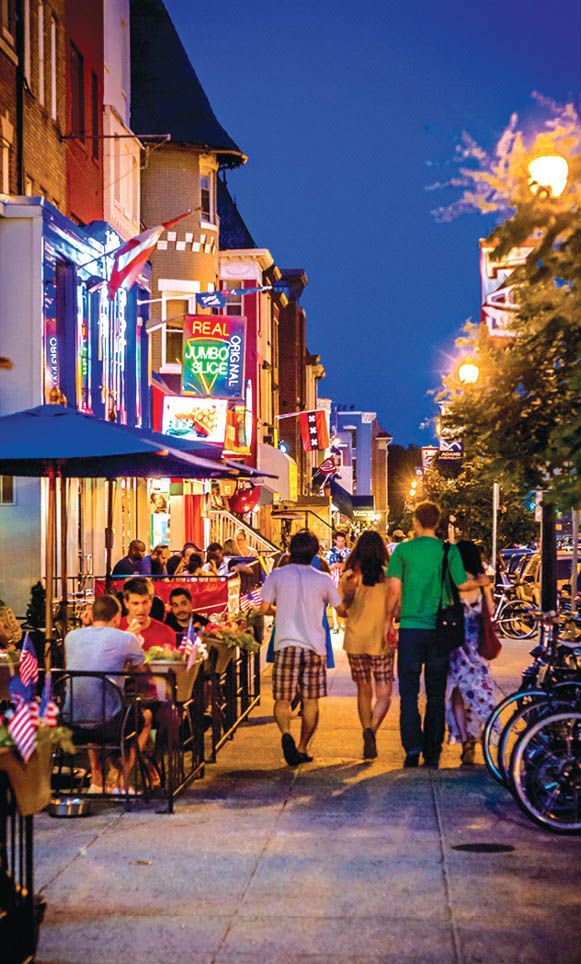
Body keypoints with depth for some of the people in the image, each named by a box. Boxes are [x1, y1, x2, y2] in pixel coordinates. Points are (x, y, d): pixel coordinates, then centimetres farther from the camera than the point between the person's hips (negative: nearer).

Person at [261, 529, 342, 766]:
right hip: (314, 645, 1)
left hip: (286, 644, -1)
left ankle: (286, 734, -23)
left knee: (282, 699, 3)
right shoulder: (323, 580, 3)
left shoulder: (277, 576, 0)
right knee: (311, 700, 10)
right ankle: (303, 748, 12)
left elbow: (265, 609, 2)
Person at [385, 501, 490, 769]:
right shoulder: (449, 551, 1)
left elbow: (394, 588, -6)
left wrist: (389, 619, 7)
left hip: (410, 628, -1)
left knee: (408, 693, 4)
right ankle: (432, 754, 9)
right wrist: (480, 582, 16)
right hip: (439, 629, 1)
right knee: (436, 694, 9)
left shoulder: (403, 550, -2)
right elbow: (462, 584, -5)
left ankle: (412, 748, -10)